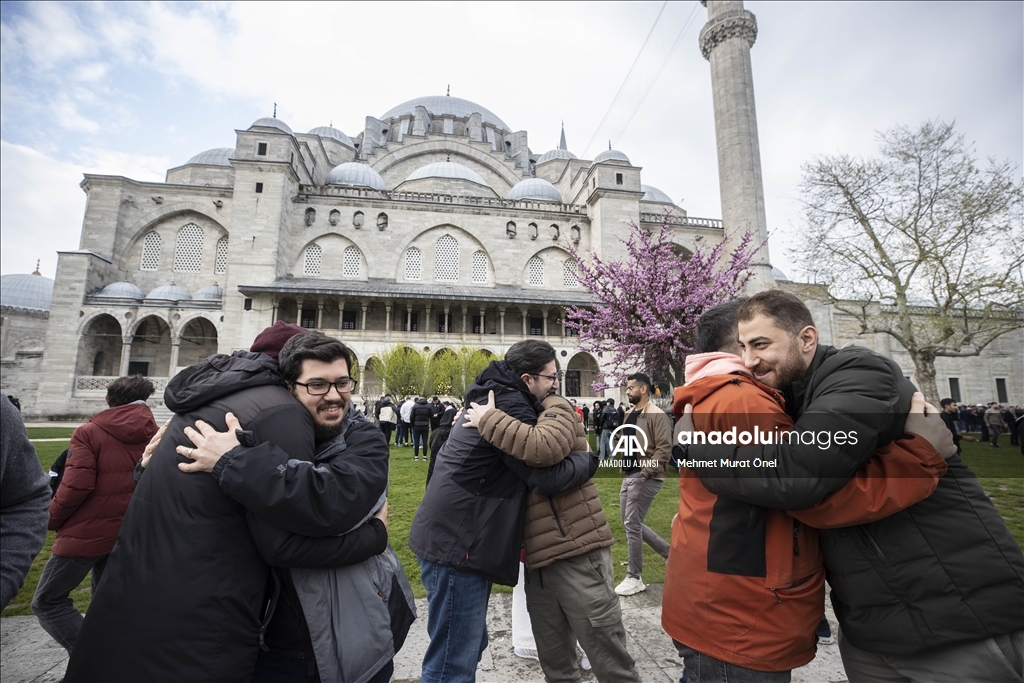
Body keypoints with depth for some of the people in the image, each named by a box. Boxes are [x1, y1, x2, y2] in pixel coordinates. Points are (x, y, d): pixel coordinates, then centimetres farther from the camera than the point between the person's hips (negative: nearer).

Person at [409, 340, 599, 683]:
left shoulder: (494, 398, 14)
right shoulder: (509, 407, -18)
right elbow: (549, 477, -20)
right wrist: (591, 458, -4)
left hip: (456, 538, 10)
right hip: (457, 543, -10)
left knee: (470, 645, 22)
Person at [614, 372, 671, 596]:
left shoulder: (656, 415, -14)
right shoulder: (630, 413, 13)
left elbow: (664, 448, -19)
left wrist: (646, 471, -21)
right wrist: (618, 450, 7)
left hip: (645, 478, -9)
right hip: (629, 475, 9)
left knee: (632, 525, -3)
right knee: (632, 523, 14)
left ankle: (634, 578, 13)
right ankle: (669, 552, 32)